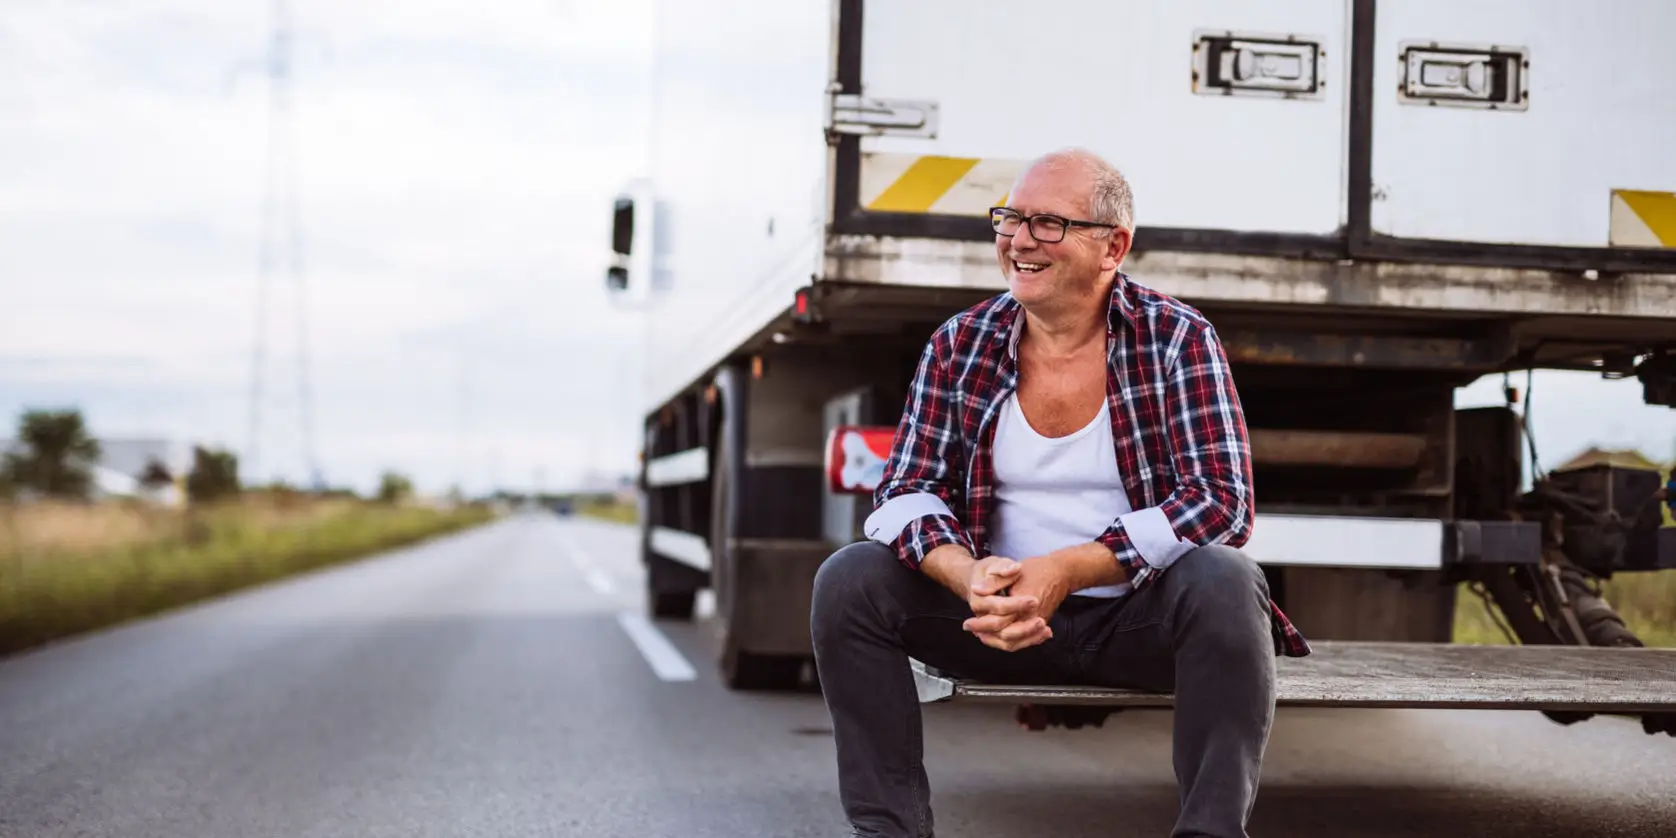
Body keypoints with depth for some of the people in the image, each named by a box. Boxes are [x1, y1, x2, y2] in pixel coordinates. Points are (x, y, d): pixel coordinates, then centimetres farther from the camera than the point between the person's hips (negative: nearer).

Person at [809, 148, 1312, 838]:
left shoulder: (1179, 339, -7)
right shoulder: (959, 346, 2)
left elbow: (1221, 502, -17)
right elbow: (907, 489, -1)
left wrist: (1063, 572, -26)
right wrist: (967, 575, -25)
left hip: (1138, 622, -2)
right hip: (995, 621, 3)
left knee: (1223, 581, -32)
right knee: (849, 580, -17)